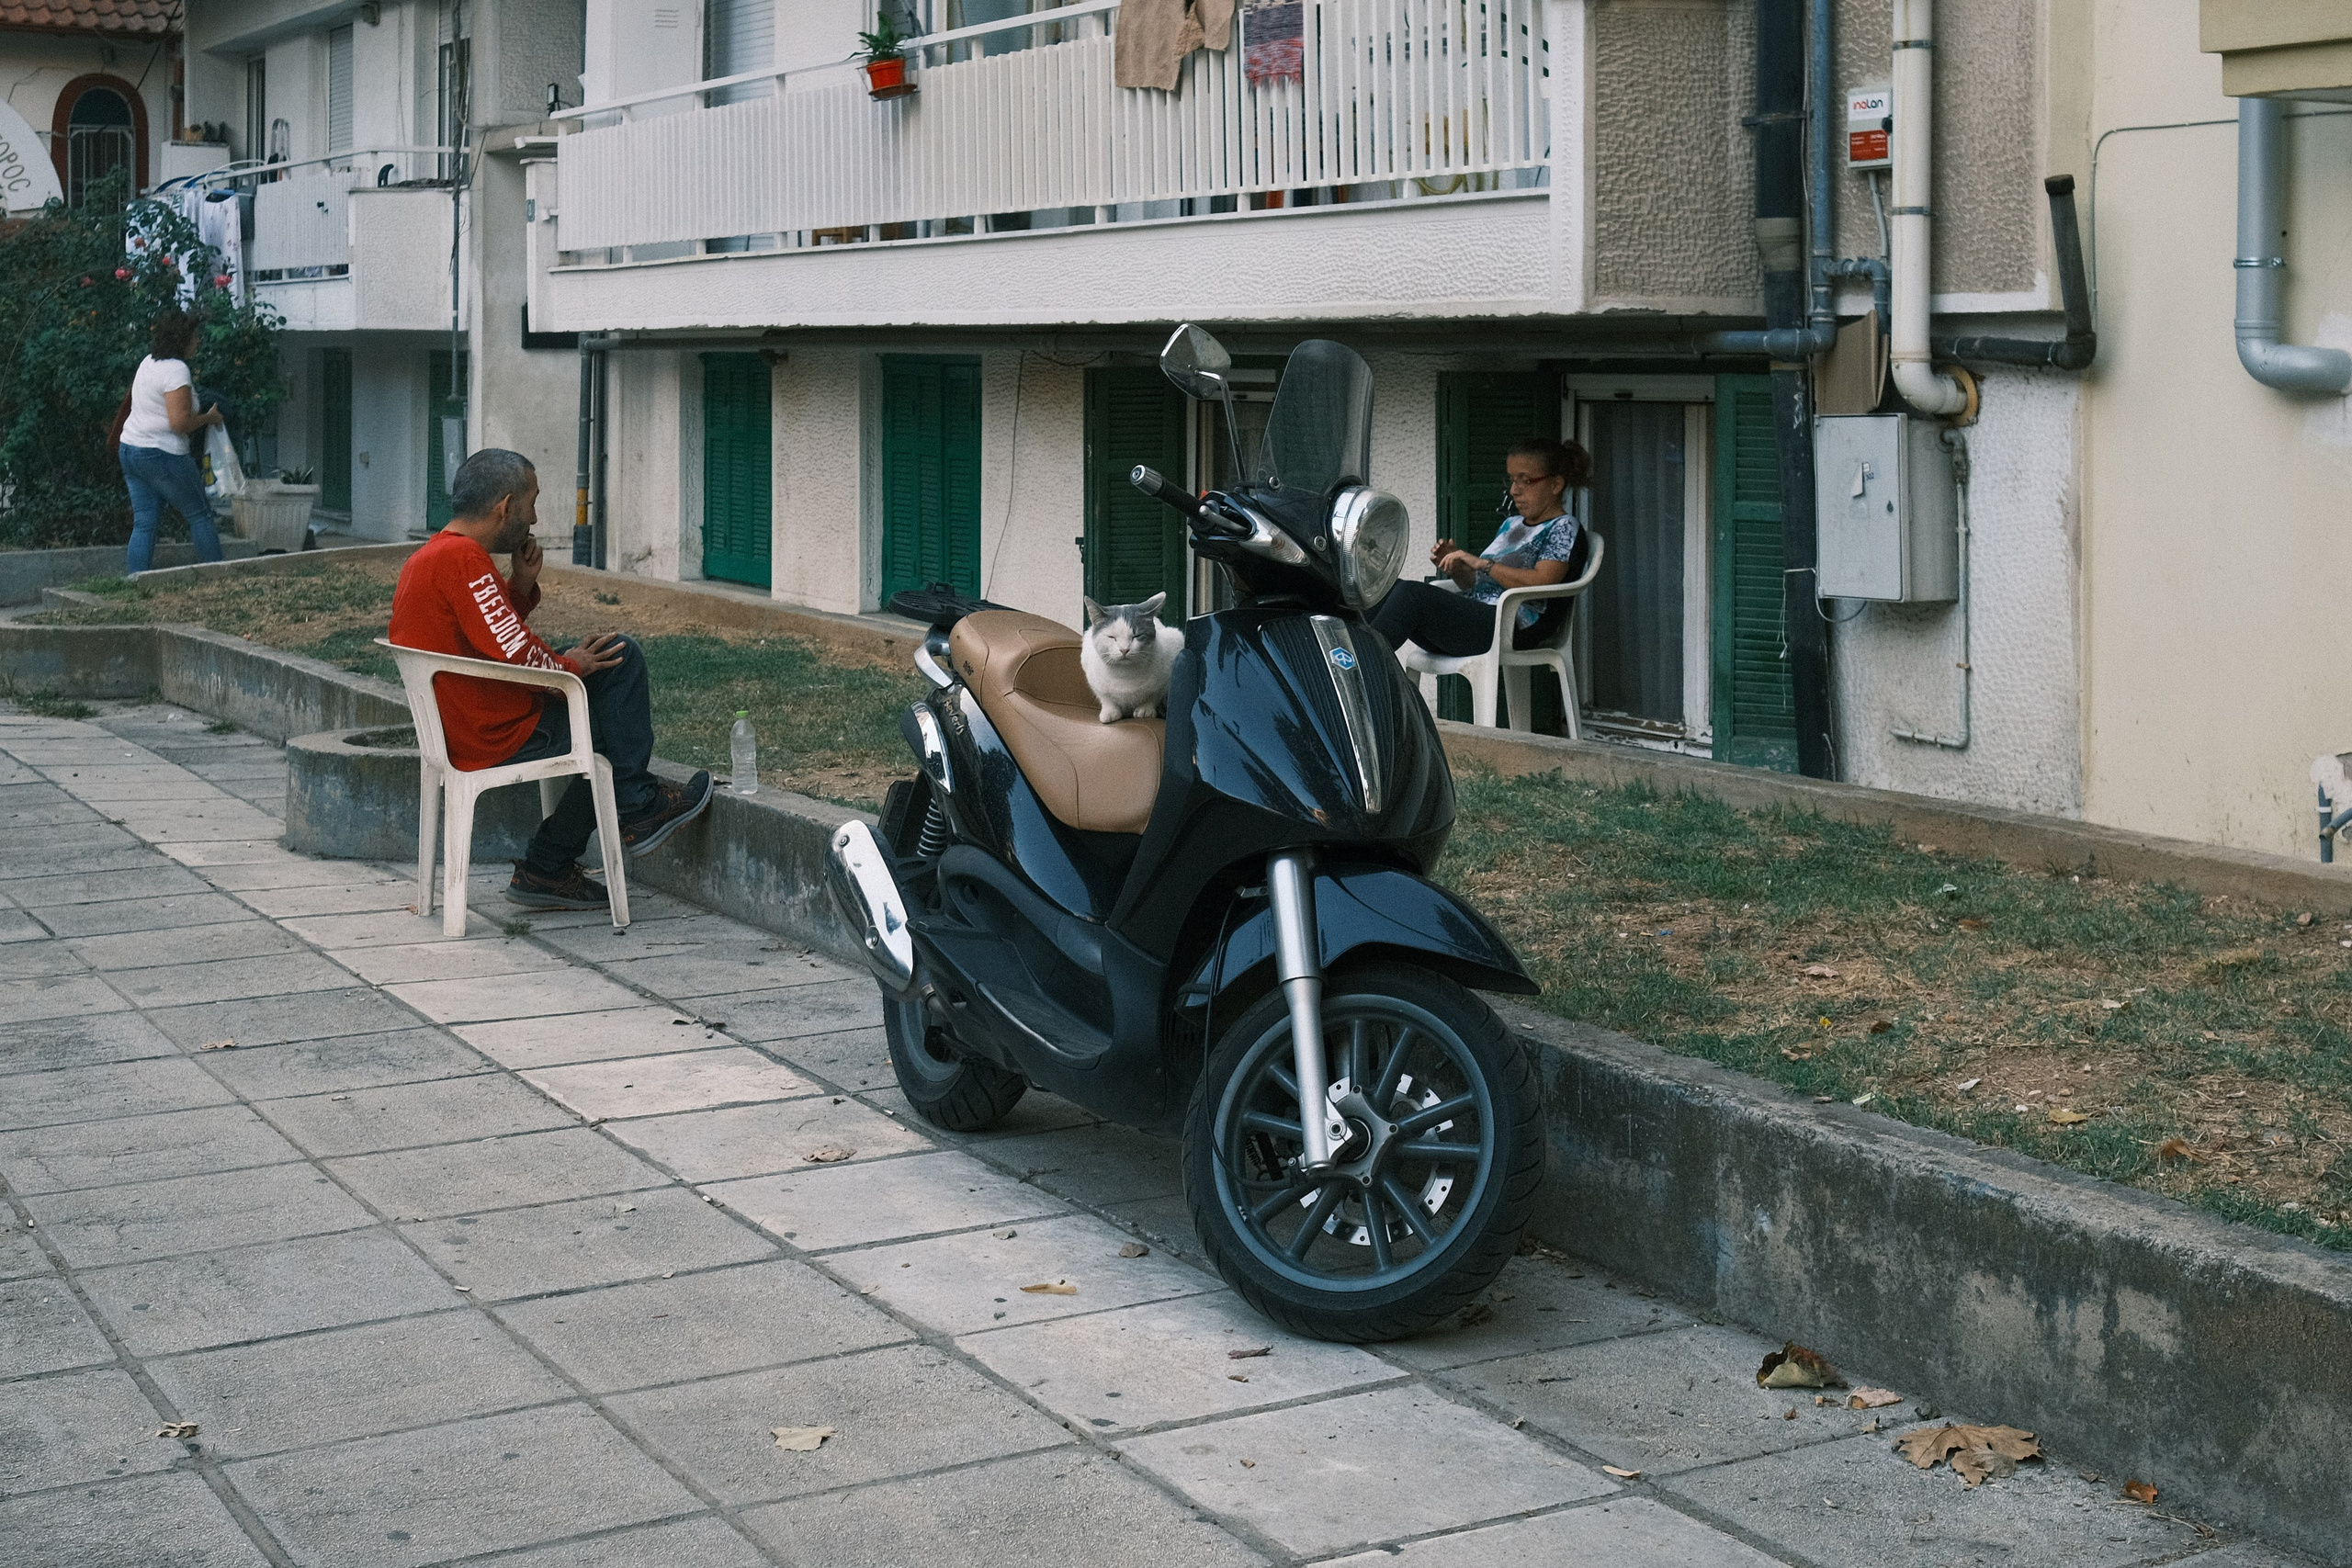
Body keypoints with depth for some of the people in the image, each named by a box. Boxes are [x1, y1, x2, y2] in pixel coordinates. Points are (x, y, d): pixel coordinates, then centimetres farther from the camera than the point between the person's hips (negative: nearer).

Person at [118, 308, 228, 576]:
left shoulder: (149, 362, 13)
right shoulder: (176, 370, -16)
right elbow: (180, 422, -23)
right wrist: (209, 418, -6)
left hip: (130, 450, 9)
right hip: (161, 454, -9)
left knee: (144, 523, 6)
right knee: (199, 514, 4)